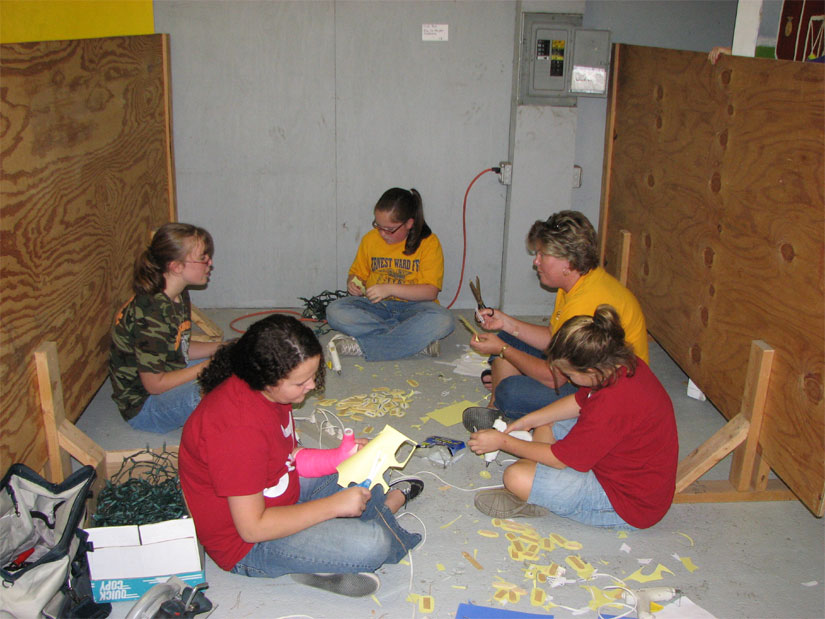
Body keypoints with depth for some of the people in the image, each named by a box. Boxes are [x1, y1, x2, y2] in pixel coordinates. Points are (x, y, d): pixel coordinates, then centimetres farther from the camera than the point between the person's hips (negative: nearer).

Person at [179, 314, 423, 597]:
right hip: (247, 545, -9)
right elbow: (252, 528, -30)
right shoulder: (238, 429, -34)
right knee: (370, 544, -22)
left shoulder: (263, 389, -6)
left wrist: (338, 457, -5)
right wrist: (334, 505, -26)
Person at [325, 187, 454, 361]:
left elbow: (431, 291, -11)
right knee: (334, 311, -26)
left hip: (413, 306, -3)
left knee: (443, 320, -36)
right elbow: (357, 273, 18)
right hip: (375, 307, 3)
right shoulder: (370, 239, 6)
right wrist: (353, 284, -7)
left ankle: (361, 346, -31)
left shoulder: (429, 242, -5)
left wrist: (390, 289, -20)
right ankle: (417, 341, -29)